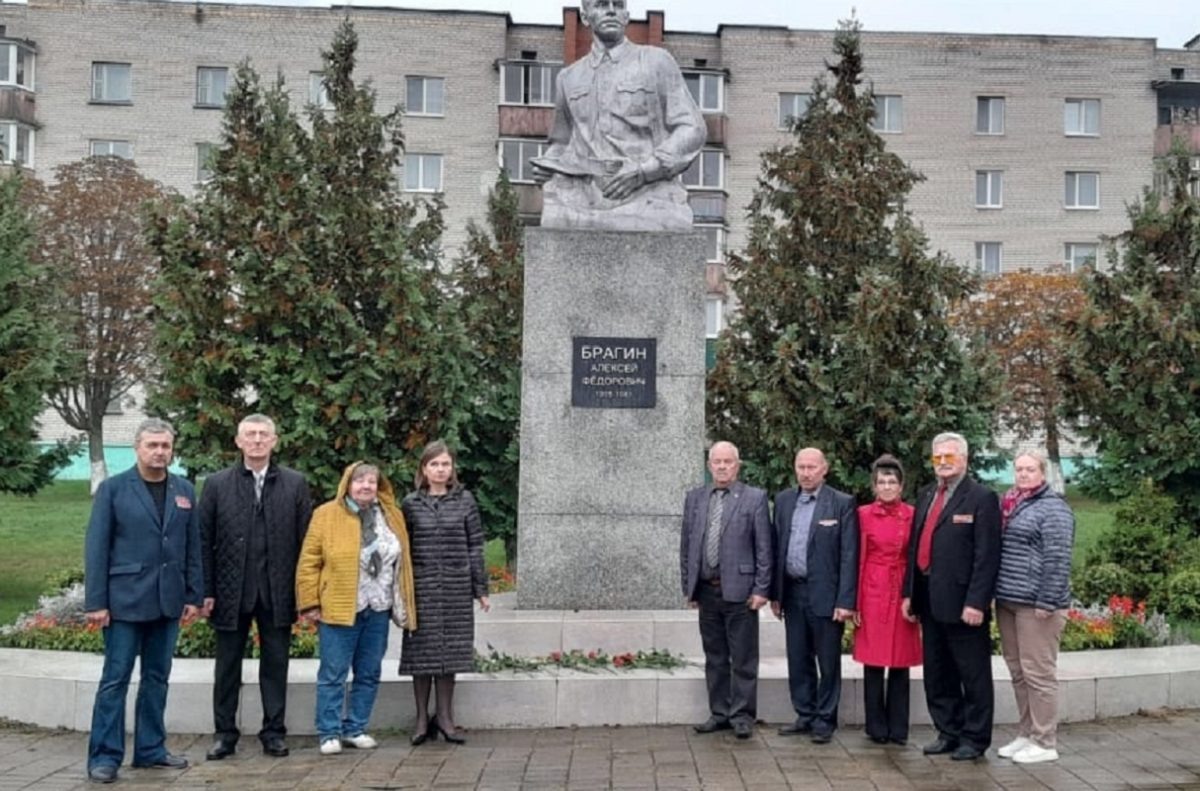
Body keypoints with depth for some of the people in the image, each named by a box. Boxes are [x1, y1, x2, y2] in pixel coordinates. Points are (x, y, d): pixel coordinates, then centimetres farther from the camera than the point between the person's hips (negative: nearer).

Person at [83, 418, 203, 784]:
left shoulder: (185, 491, 8)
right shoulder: (113, 488, -3)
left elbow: (193, 547, 9)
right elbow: (96, 548, -5)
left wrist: (194, 595, 4)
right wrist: (96, 602, -10)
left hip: (168, 600, 4)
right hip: (125, 599, -4)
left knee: (157, 678, 10)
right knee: (115, 679, 0)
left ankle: (150, 748, 19)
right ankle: (104, 755, 7)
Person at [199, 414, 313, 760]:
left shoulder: (295, 484, 3)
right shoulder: (217, 484, 3)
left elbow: (305, 540, 1)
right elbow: (204, 541, 1)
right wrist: (206, 591, -5)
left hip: (277, 592, 0)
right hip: (231, 591, 0)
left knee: (276, 664, 7)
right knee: (227, 666, 9)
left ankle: (274, 732, 18)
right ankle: (224, 733, 20)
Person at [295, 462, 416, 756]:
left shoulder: (392, 516, 9)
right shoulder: (326, 515, -4)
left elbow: (401, 562, 13)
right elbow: (308, 563, -4)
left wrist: (402, 606, 10)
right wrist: (310, 603, -8)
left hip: (378, 611, 5)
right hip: (339, 610, -4)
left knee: (369, 674, 10)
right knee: (332, 675, 0)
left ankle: (355, 729, 22)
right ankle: (329, 733, 9)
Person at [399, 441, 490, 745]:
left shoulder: (465, 501, 4)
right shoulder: (411, 504, 4)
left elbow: (475, 546, 5)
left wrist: (480, 588, 3)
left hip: (456, 589, 1)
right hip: (422, 589, 0)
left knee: (451, 649, 5)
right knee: (422, 650, 3)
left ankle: (445, 716, 15)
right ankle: (422, 718, 13)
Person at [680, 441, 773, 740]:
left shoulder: (755, 498, -2)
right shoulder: (694, 498, 10)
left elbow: (764, 548, -4)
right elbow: (686, 546, 12)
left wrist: (761, 589, -8)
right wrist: (688, 586, 9)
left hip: (739, 590, -4)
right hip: (706, 591, 4)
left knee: (743, 659, 2)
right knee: (714, 658, 13)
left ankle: (742, 716, 12)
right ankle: (720, 713, 23)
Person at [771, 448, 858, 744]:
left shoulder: (842, 503, -6)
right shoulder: (783, 500, 8)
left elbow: (849, 555, -9)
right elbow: (777, 547, 11)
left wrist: (845, 601, -13)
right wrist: (775, 593, 8)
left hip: (825, 594, -5)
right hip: (792, 593, 5)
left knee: (828, 661, 4)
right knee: (798, 660, 12)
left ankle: (824, 720, 15)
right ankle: (805, 715, 24)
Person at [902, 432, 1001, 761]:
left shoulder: (982, 498, -8)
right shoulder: (926, 496, 14)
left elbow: (987, 555, -14)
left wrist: (976, 602, -19)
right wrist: (909, 592, 10)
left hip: (962, 602, -7)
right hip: (929, 601, 7)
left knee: (973, 675, 4)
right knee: (937, 675, 15)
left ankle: (974, 738, 15)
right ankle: (948, 733, 26)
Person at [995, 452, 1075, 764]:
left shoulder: (1053, 509, -8)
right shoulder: (1011, 506, 15)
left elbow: (1057, 560, -15)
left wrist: (1046, 602, -19)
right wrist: (998, 594, 15)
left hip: (1035, 604, -8)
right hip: (1007, 601, 8)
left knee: (1038, 673, -3)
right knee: (1018, 673, 13)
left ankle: (1044, 743, 5)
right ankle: (1026, 735, 22)